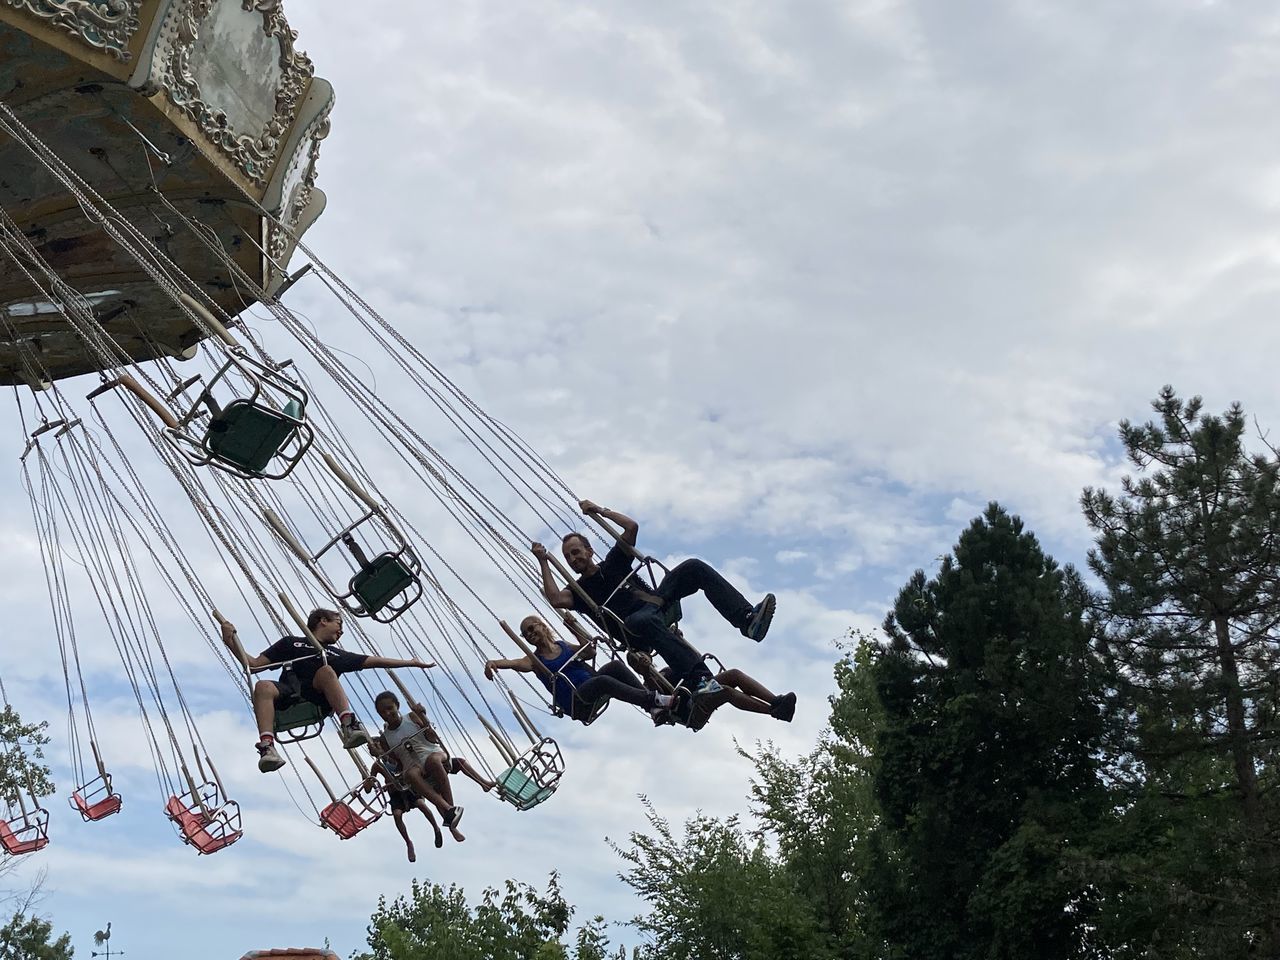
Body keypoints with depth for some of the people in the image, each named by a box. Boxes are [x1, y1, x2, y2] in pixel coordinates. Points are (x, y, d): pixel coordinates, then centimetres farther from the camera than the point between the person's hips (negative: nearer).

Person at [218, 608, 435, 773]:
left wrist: (411, 662, 30)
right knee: (263, 686, -33)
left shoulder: (337, 655, 34)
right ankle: (267, 748, -52)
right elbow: (253, 664, 23)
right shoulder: (291, 643, 29)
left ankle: (349, 725, -49)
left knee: (326, 670, -30)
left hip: (318, 700, 1)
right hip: (288, 696, -1)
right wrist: (231, 642, 11)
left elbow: (374, 661, 32)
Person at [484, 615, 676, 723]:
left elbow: (590, 652, 20)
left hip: (592, 690, 6)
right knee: (603, 680, -34)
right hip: (577, 704, -5)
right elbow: (514, 663, -17)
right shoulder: (534, 660, 3)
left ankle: (653, 707, -27)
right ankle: (653, 699, -37)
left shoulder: (563, 646, 18)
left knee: (615, 665, -21)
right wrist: (493, 662, -38)